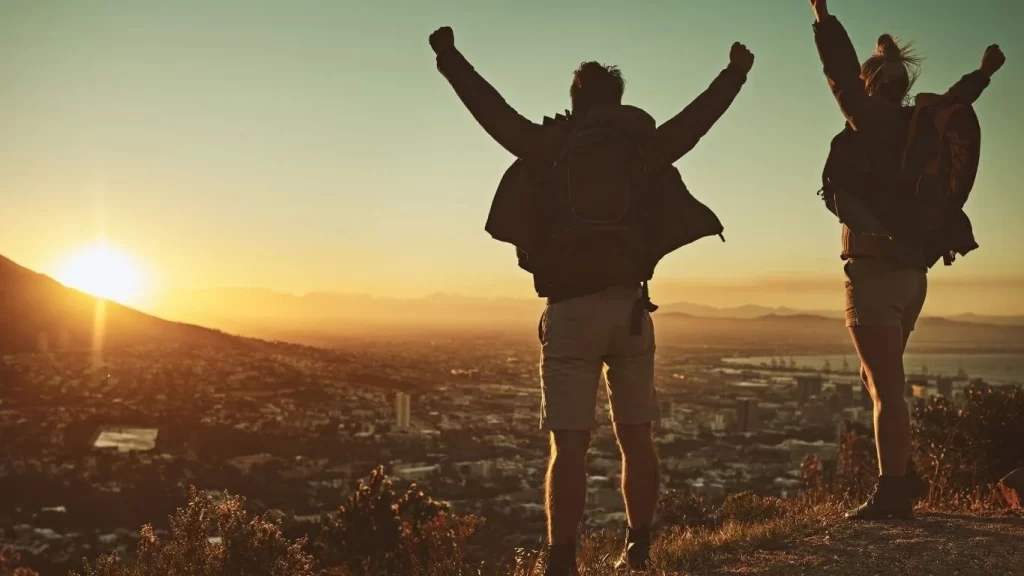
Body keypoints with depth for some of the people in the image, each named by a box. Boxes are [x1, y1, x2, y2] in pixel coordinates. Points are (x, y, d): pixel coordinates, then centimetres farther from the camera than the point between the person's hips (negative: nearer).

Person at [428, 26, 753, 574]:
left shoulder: (547, 145, 4)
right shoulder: (643, 148, 9)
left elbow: (491, 108, 12)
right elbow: (696, 117, 23)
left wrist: (450, 59, 26)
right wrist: (735, 73, 39)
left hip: (570, 309, -2)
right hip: (628, 306, 2)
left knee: (569, 446, -2)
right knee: (635, 437, 14)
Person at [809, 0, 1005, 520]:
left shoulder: (872, 123, -8)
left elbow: (840, 71, -15)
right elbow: (956, 100, 31)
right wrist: (985, 70, 50)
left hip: (876, 270, -8)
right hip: (912, 270, 8)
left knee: (886, 385, -6)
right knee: (879, 379, 19)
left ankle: (892, 492, -3)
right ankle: (901, 477, 23)